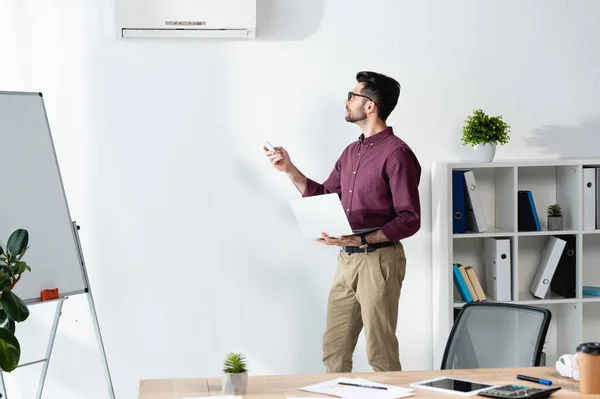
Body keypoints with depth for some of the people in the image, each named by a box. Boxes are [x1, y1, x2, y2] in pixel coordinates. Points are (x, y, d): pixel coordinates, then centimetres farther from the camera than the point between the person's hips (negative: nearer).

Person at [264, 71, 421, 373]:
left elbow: (410, 220, -16)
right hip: (346, 260, 8)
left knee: (381, 355, 0)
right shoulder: (351, 152, 14)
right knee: (333, 351, 12)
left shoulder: (396, 153, -13)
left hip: (378, 261, -8)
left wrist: (362, 239, -25)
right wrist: (289, 169, 11)